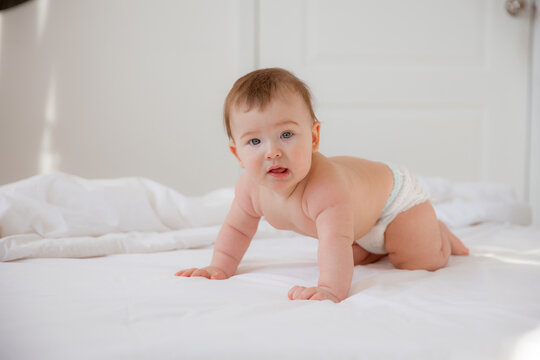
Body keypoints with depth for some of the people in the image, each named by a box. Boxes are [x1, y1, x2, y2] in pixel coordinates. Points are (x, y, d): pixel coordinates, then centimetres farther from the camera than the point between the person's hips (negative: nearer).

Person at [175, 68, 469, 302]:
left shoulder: (325, 186, -49)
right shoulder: (251, 187, -25)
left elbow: (336, 241, -59)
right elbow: (236, 228, -7)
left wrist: (331, 289, -72)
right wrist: (219, 269, -13)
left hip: (394, 195, -6)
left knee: (421, 264, -1)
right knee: (356, 259, 22)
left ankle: (438, 234, 28)